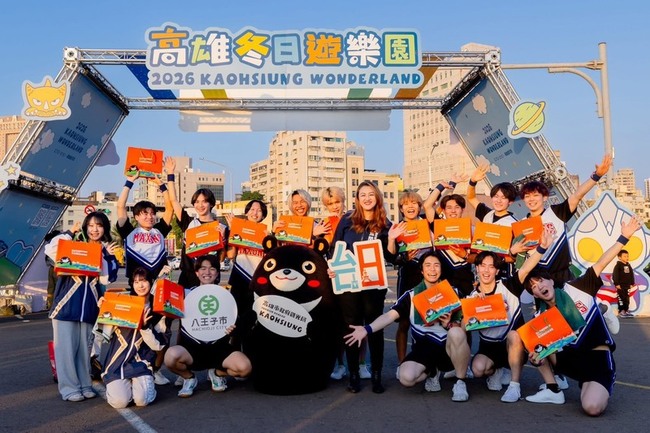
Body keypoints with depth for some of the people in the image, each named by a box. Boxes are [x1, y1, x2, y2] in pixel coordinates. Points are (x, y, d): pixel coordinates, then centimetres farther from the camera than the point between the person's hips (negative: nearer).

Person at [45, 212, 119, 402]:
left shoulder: (107, 251, 9)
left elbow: (106, 279, -2)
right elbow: (50, 250, -14)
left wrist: (108, 257, -11)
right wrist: (70, 233, -10)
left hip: (89, 307, 2)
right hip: (66, 304, -2)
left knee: (84, 347, 9)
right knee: (66, 347, -1)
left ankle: (84, 384, 18)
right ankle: (69, 388, 6)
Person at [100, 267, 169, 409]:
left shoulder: (158, 311, 2)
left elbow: (158, 345, -4)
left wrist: (145, 326, -16)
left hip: (141, 363, -1)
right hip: (117, 361, 1)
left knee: (142, 400, -22)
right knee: (119, 401, -19)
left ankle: (139, 384, 11)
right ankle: (118, 385, 14)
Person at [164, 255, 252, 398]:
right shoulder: (187, 293, 5)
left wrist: (231, 330, -10)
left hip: (218, 348, 1)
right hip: (191, 348, -1)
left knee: (245, 367, -25)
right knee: (171, 356, -35)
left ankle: (217, 373, 11)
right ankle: (189, 378, 3)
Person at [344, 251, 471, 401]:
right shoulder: (412, 295, 3)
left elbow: (462, 326, 3)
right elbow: (390, 315, -8)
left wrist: (449, 324, -21)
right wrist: (367, 329, -25)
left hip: (449, 348, -1)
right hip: (423, 348, 1)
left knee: (457, 333, -35)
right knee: (406, 377, -27)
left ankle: (460, 382, -11)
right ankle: (431, 372, 11)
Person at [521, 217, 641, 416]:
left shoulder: (576, 288, -8)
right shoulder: (542, 316, 1)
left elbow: (601, 264, -14)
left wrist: (624, 237, -22)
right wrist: (538, 357, -24)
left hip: (598, 356, -5)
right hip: (571, 356, 5)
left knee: (593, 408, -27)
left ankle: (602, 388, 9)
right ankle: (552, 390, 0)